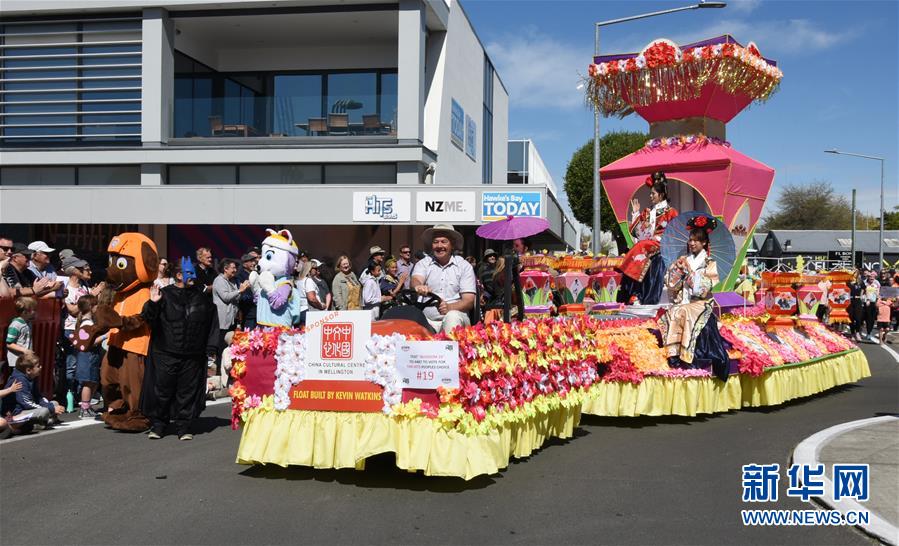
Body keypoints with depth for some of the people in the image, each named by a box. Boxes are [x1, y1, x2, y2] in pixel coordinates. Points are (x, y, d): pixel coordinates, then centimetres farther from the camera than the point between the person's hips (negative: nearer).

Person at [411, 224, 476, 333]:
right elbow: (416, 280, -11)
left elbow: (469, 301, 0)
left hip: (456, 317, 0)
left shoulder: (464, 266, 7)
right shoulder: (423, 263, 11)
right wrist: (418, 287, -38)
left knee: (452, 316, -34)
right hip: (428, 319, 0)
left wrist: (449, 307, -21)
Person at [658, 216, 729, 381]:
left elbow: (704, 287, -10)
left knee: (684, 314, -34)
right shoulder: (683, 260, 13)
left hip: (700, 303, -4)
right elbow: (671, 284, 9)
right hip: (683, 301, 4)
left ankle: (686, 356, -30)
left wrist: (690, 271, -11)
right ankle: (673, 353, -30)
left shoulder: (709, 263, 2)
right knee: (671, 315, -29)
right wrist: (678, 269, -6)